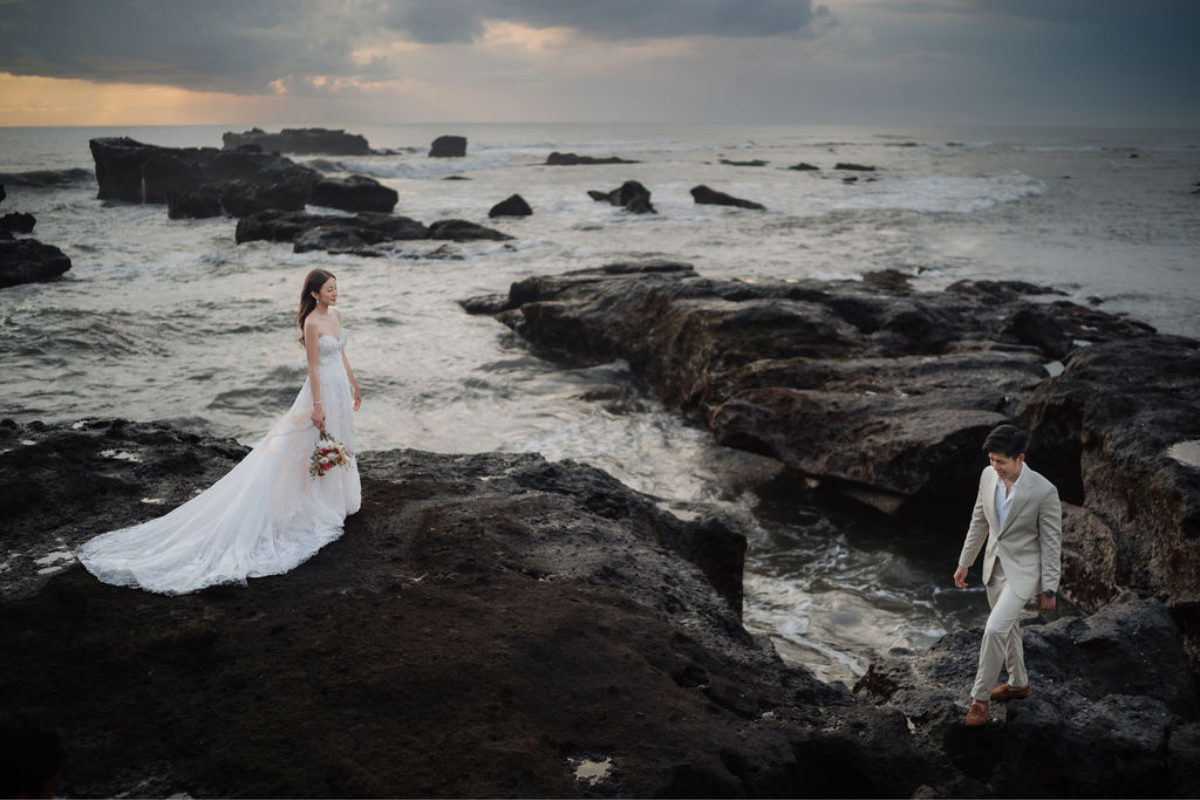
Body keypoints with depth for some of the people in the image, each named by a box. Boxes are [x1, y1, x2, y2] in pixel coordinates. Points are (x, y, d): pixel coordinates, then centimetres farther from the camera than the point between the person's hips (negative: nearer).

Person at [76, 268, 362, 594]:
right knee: (318, 445, 1)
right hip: (321, 389, -8)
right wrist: (317, 405, -19)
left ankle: (337, 497, 36)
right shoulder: (311, 323, -19)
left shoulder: (336, 314, 6)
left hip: (339, 387, 9)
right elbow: (314, 366, -19)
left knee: (338, 442, 20)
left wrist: (353, 384, 19)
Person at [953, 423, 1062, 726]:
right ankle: (1019, 684, 43)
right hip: (995, 565, 6)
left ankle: (980, 696, 3)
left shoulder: (1043, 491, -25)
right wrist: (964, 563, 10)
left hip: (1023, 571, -6)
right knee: (1008, 628, 21)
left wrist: (1049, 590, -12)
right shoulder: (988, 476, -8)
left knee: (995, 629, -14)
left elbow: (1052, 543, -16)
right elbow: (979, 521, 6)